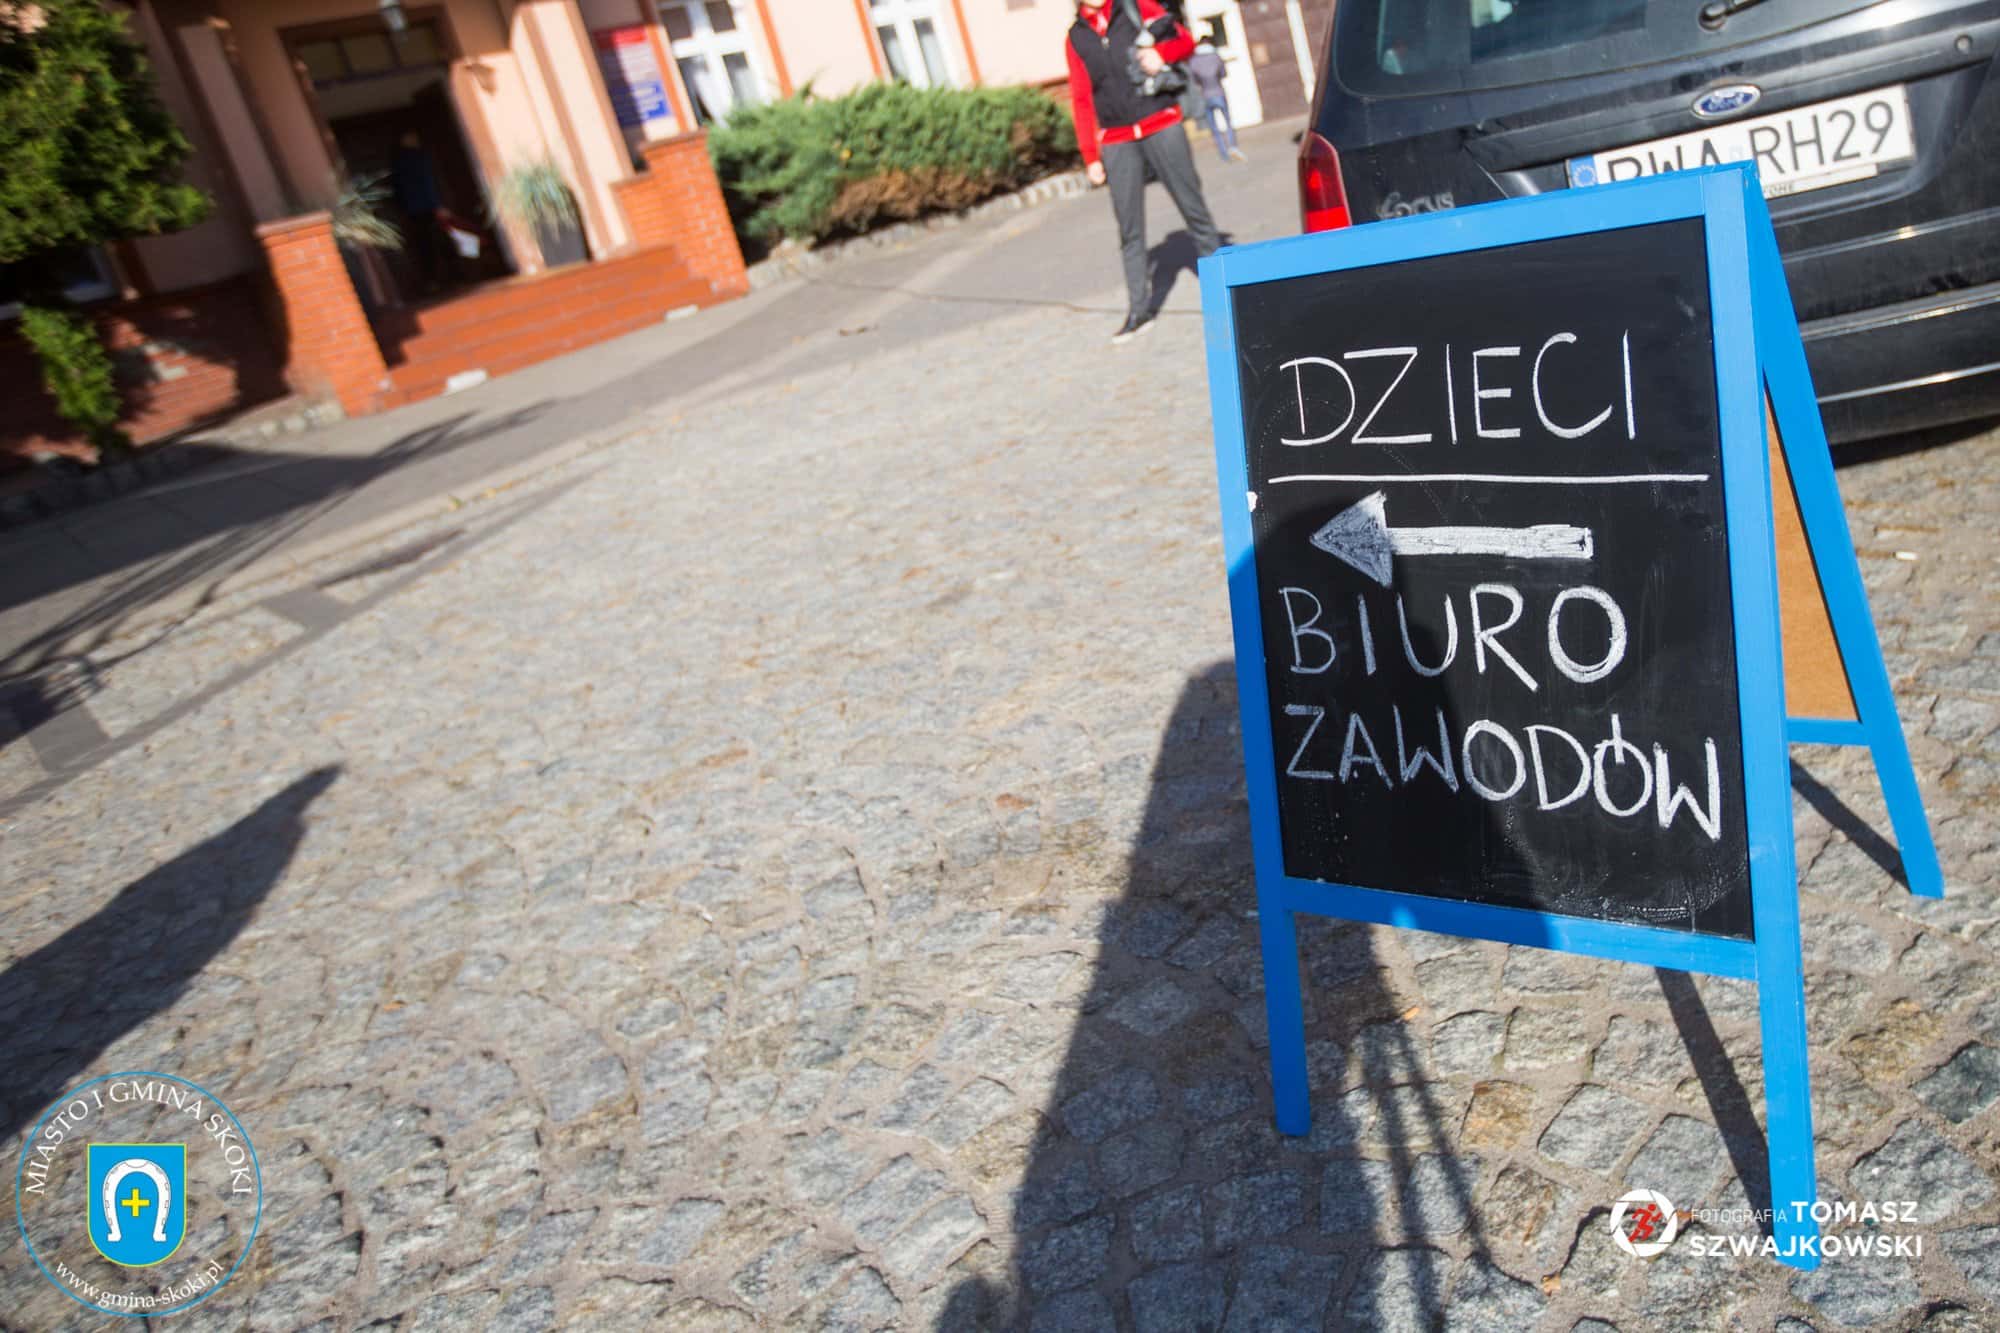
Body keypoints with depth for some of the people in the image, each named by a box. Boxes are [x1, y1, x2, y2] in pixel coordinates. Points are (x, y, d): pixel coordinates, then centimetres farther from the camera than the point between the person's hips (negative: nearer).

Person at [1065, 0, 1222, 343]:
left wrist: (1160, 53, -14)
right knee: (1129, 230, 0)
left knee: (1193, 209, 2)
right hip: (1117, 142, 1)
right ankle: (1140, 309, 5)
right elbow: (1081, 100, 9)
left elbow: (1186, 41, 8)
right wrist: (1090, 156, 3)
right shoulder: (1076, 37, 9)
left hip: (1162, 127, -1)